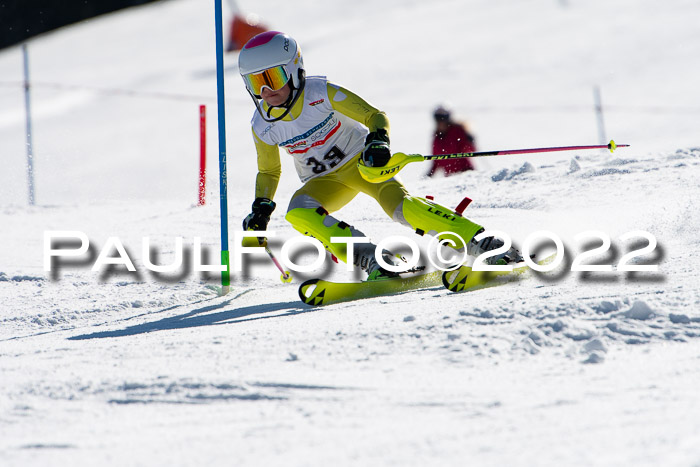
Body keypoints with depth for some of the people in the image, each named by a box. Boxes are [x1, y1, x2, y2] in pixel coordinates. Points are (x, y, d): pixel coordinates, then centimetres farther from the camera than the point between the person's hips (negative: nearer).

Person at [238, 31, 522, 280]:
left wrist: (378, 141, -36)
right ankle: (371, 259, -34)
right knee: (298, 213, -29)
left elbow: (375, 116, -15)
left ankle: (484, 245, -29)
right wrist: (261, 210, -5)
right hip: (325, 182, 4)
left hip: (360, 160, -4)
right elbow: (268, 172, 10)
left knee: (400, 206, -30)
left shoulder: (321, 93, -21)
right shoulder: (263, 126, -9)